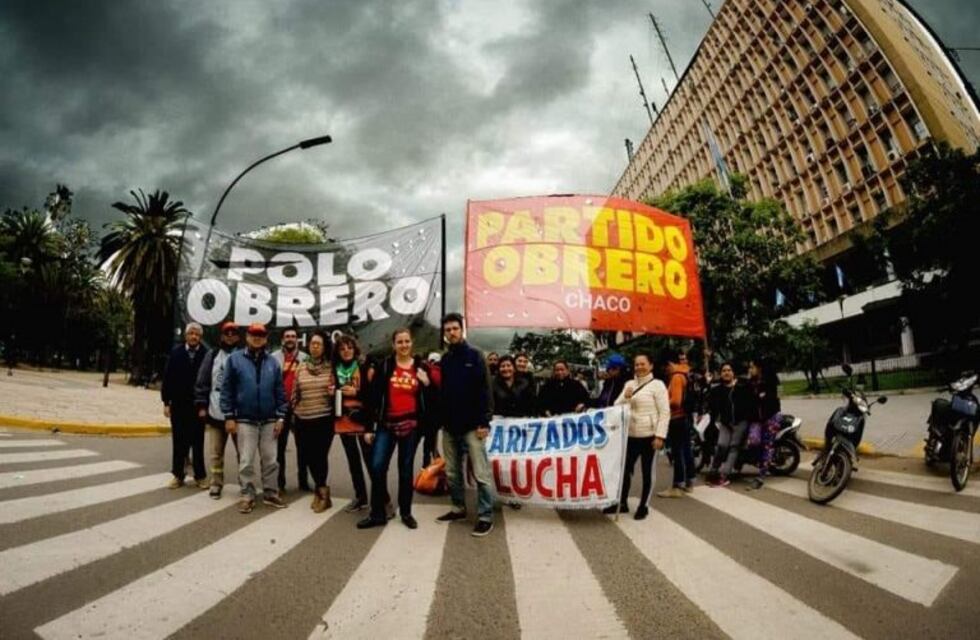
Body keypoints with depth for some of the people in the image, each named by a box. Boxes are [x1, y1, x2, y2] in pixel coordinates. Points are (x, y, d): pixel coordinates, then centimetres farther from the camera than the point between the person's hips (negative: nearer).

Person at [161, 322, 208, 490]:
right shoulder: (176, 353, 1)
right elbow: (167, 378, 2)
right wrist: (166, 402, -1)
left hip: (198, 405, -2)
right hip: (178, 405, 2)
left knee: (198, 442, 7)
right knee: (179, 442, 9)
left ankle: (200, 476, 16)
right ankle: (178, 475, 19)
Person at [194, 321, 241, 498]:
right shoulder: (212, 355, 6)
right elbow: (202, 382, 6)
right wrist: (202, 405, -1)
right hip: (215, 413, 2)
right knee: (215, 453, 10)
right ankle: (216, 484, 24)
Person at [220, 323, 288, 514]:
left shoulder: (272, 362, 5)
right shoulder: (235, 359, -2)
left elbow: (280, 391, 6)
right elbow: (227, 389, -2)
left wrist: (280, 417, 0)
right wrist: (229, 416, -7)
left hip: (269, 420, 2)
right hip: (245, 420, -2)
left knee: (270, 460, 8)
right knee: (246, 461, 3)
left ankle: (270, 493, 19)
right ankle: (247, 495, 14)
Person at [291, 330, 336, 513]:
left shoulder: (331, 367, -1)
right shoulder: (301, 368, 6)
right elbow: (294, 394, 12)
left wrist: (334, 392, -14)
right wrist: (293, 416, 12)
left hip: (324, 419, -3)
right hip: (303, 420, 3)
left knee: (320, 456, -4)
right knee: (307, 456, 8)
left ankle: (320, 491, 17)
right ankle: (322, 490, 28)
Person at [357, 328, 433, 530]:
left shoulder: (421, 367, 3)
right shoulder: (385, 365, 0)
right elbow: (374, 396, -1)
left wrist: (427, 384, -11)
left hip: (411, 425, 0)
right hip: (386, 424, 0)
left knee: (406, 469, 9)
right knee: (377, 467, -4)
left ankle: (406, 513, 22)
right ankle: (377, 514, 11)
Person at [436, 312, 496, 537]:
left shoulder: (474, 355, -4)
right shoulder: (444, 359, 11)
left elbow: (484, 390, -10)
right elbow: (440, 390, 14)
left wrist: (484, 421, -15)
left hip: (471, 425, -6)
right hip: (449, 426, 6)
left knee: (481, 473, -4)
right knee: (452, 472, 14)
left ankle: (485, 516, 4)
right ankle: (458, 508, 29)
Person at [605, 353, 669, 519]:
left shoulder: (657, 385, -6)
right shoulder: (629, 384, 10)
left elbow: (665, 412, -10)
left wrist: (660, 436, -16)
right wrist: (625, 397, -12)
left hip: (648, 436, -5)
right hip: (631, 435, 5)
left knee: (647, 471, 6)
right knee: (625, 468, 11)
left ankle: (643, 506, 18)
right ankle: (622, 503, 24)